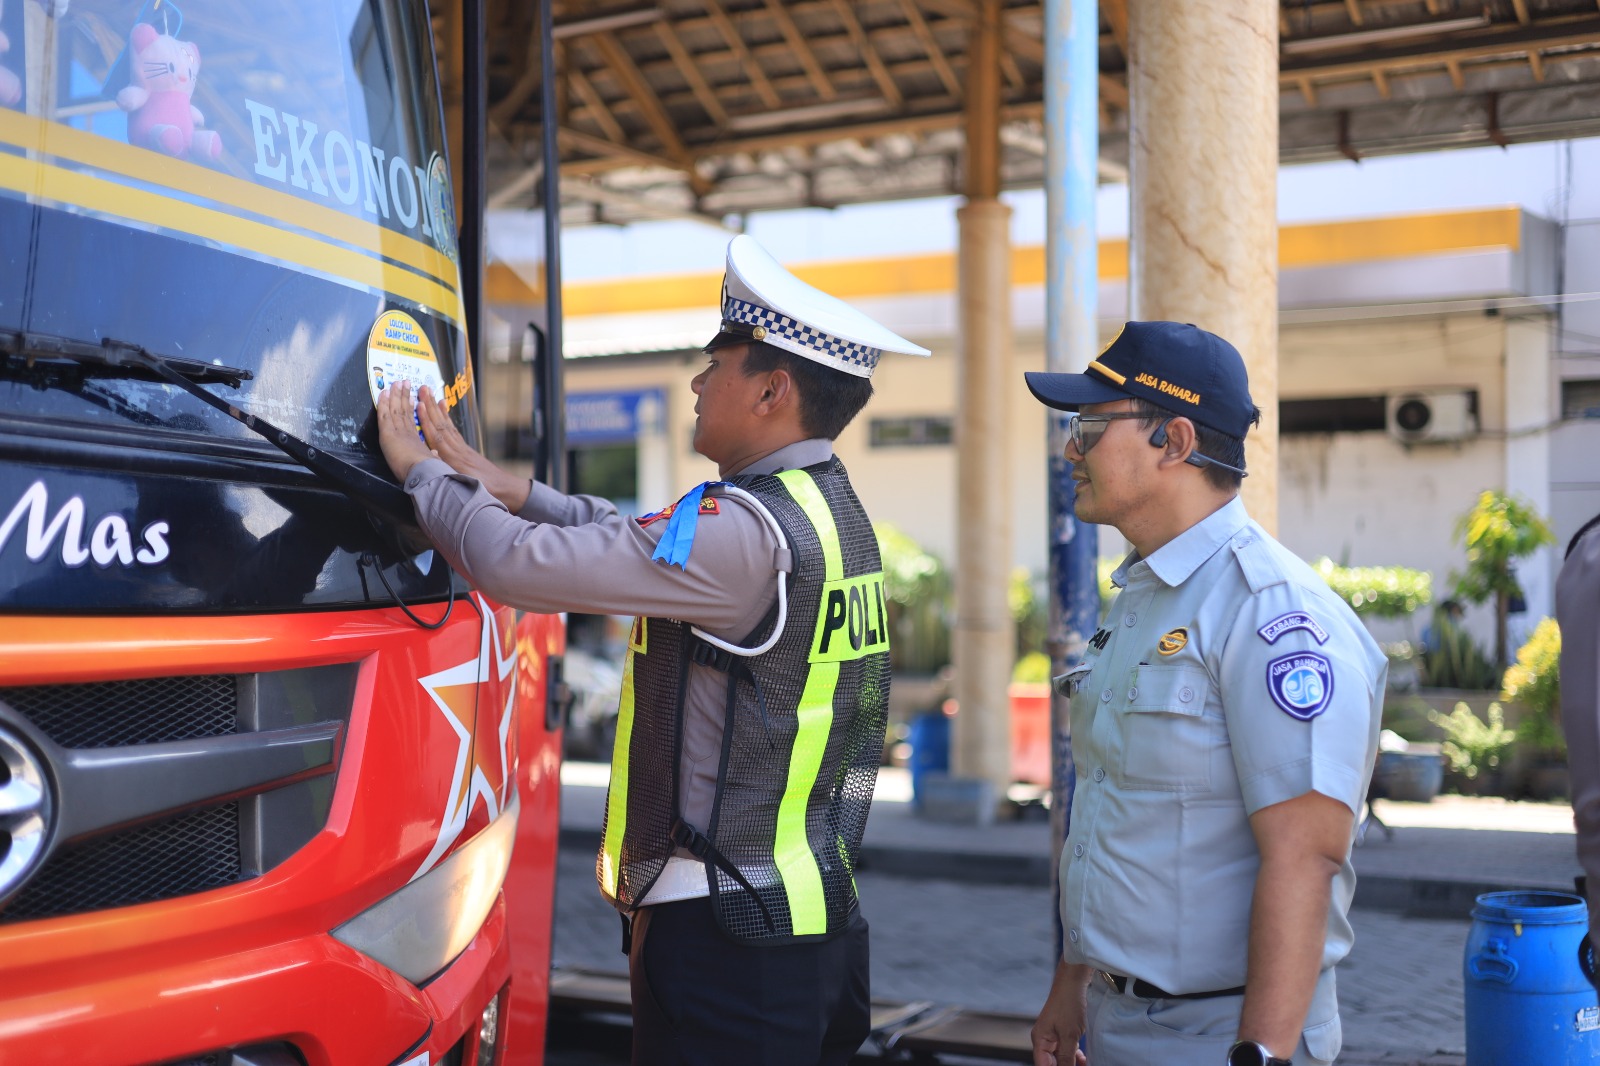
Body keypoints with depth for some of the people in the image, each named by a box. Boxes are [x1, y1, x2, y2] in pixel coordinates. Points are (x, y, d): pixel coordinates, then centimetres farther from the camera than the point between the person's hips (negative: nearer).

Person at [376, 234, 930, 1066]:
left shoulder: (748, 530, -20)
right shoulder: (830, 513, 10)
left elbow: (519, 566, -18)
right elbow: (647, 545, 20)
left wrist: (420, 470, -1)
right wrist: (498, 484, 17)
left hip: (725, 933, -9)